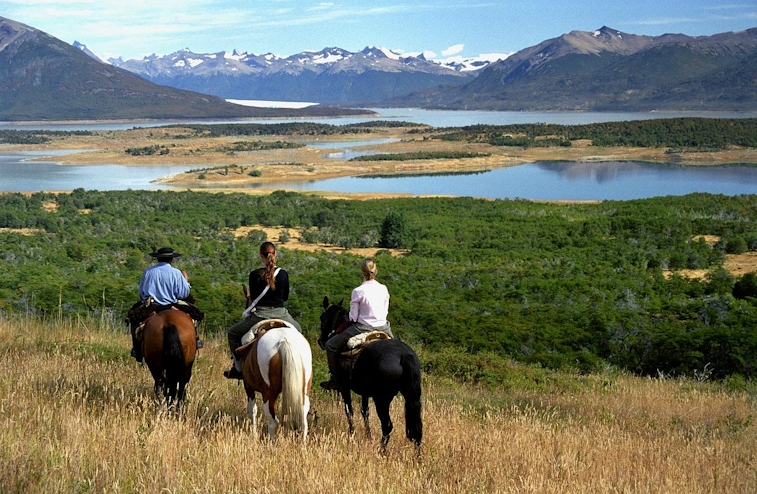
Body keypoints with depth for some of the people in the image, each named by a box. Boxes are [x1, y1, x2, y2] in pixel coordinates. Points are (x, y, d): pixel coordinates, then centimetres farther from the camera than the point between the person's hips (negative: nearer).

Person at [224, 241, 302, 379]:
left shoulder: (255, 275, -7)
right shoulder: (283, 274, 0)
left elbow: (253, 297, 5)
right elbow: (285, 297, 11)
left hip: (260, 315, -2)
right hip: (281, 314, 3)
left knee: (232, 333, 18)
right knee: (298, 330, 34)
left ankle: (238, 368, 13)